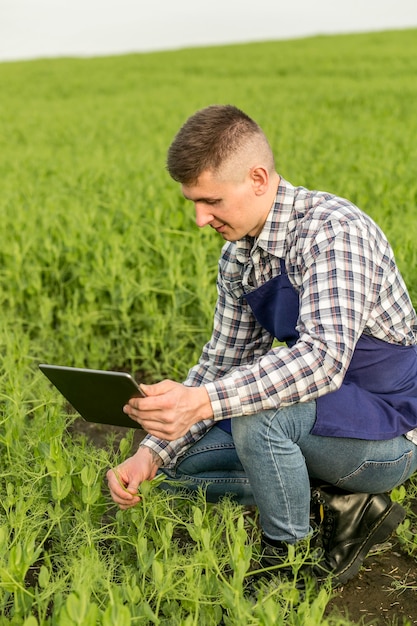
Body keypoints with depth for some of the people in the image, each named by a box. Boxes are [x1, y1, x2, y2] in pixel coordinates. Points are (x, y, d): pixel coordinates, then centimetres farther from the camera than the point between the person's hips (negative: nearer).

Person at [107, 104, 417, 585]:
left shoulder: (331, 230, -24)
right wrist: (152, 453, -7)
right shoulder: (237, 256, 2)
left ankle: (289, 555, -8)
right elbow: (221, 363, 5)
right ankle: (338, 507, 1)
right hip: (323, 419, 8)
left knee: (256, 407, -33)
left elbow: (324, 357, -36)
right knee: (182, 459, 5)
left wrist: (204, 402, -46)